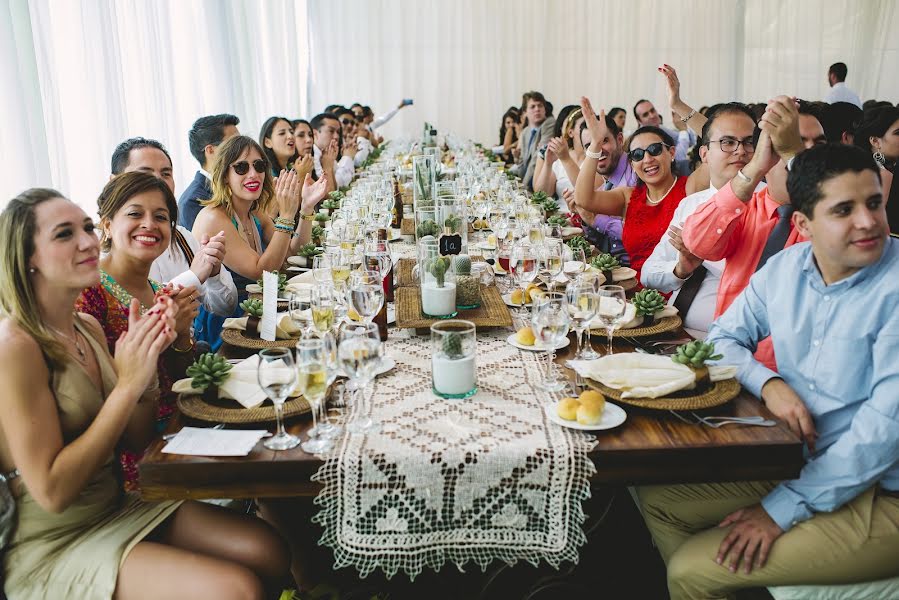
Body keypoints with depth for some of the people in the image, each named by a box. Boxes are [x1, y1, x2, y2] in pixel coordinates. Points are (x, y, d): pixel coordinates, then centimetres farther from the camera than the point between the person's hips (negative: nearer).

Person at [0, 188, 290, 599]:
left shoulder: (88, 329, 5)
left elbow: (136, 438, 5)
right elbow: (52, 492, -21)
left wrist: (148, 355, -10)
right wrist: (128, 383, -23)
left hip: (114, 508, 7)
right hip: (53, 550, -7)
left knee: (269, 552, -7)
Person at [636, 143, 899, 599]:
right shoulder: (785, 268, -1)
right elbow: (724, 337, 9)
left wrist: (782, 509, -21)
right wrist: (768, 383, -14)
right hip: (793, 459, 6)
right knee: (655, 498, 3)